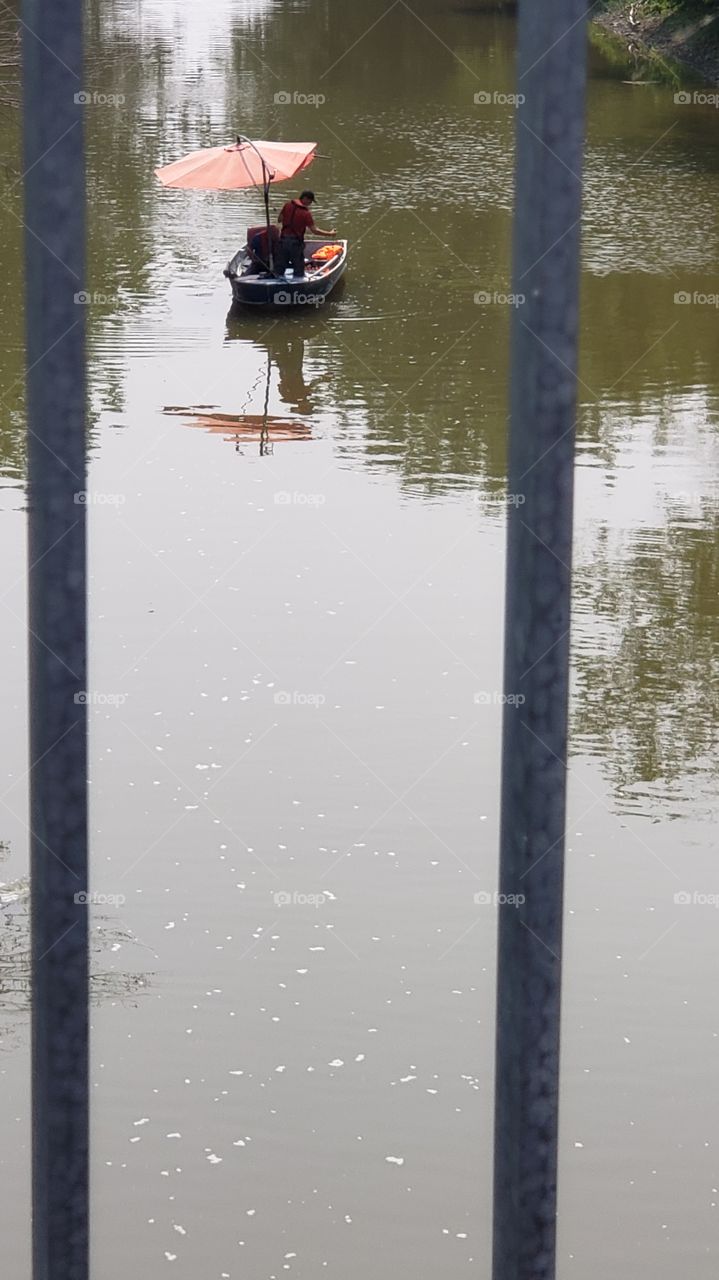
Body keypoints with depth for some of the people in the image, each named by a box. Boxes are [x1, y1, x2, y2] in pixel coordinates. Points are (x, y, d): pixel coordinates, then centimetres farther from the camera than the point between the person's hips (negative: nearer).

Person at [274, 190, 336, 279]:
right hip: (296, 242, -5)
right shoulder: (306, 213, -14)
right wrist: (330, 234, -6)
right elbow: (314, 230, -14)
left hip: (283, 239, 5)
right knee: (298, 268, 7)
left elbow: (280, 219, 9)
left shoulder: (288, 205, 1)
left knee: (279, 268, 12)